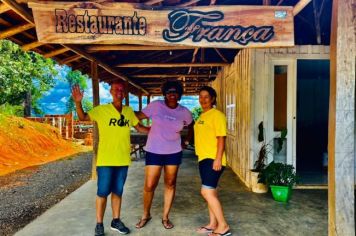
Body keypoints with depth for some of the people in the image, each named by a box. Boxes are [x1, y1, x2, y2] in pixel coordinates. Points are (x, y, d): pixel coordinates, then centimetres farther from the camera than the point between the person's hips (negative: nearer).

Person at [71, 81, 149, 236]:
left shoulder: (129, 111, 6)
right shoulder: (101, 110, -6)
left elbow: (139, 128, 14)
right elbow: (83, 118, -10)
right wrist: (78, 102, -26)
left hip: (123, 159, 4)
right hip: (105, 159, -4)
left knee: (117, 191, 15)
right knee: (103, 192, 3)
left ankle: (116, 221, 30)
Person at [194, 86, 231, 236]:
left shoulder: (217, 115, -11)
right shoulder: (202, 116, 16)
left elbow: (221, 138, -17)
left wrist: (218, 159, -23)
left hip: (213, 159, -9)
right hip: (203, 159, 9)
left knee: (207, 192, -12)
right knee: (210, 192, 14)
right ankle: (213, 224, 25)